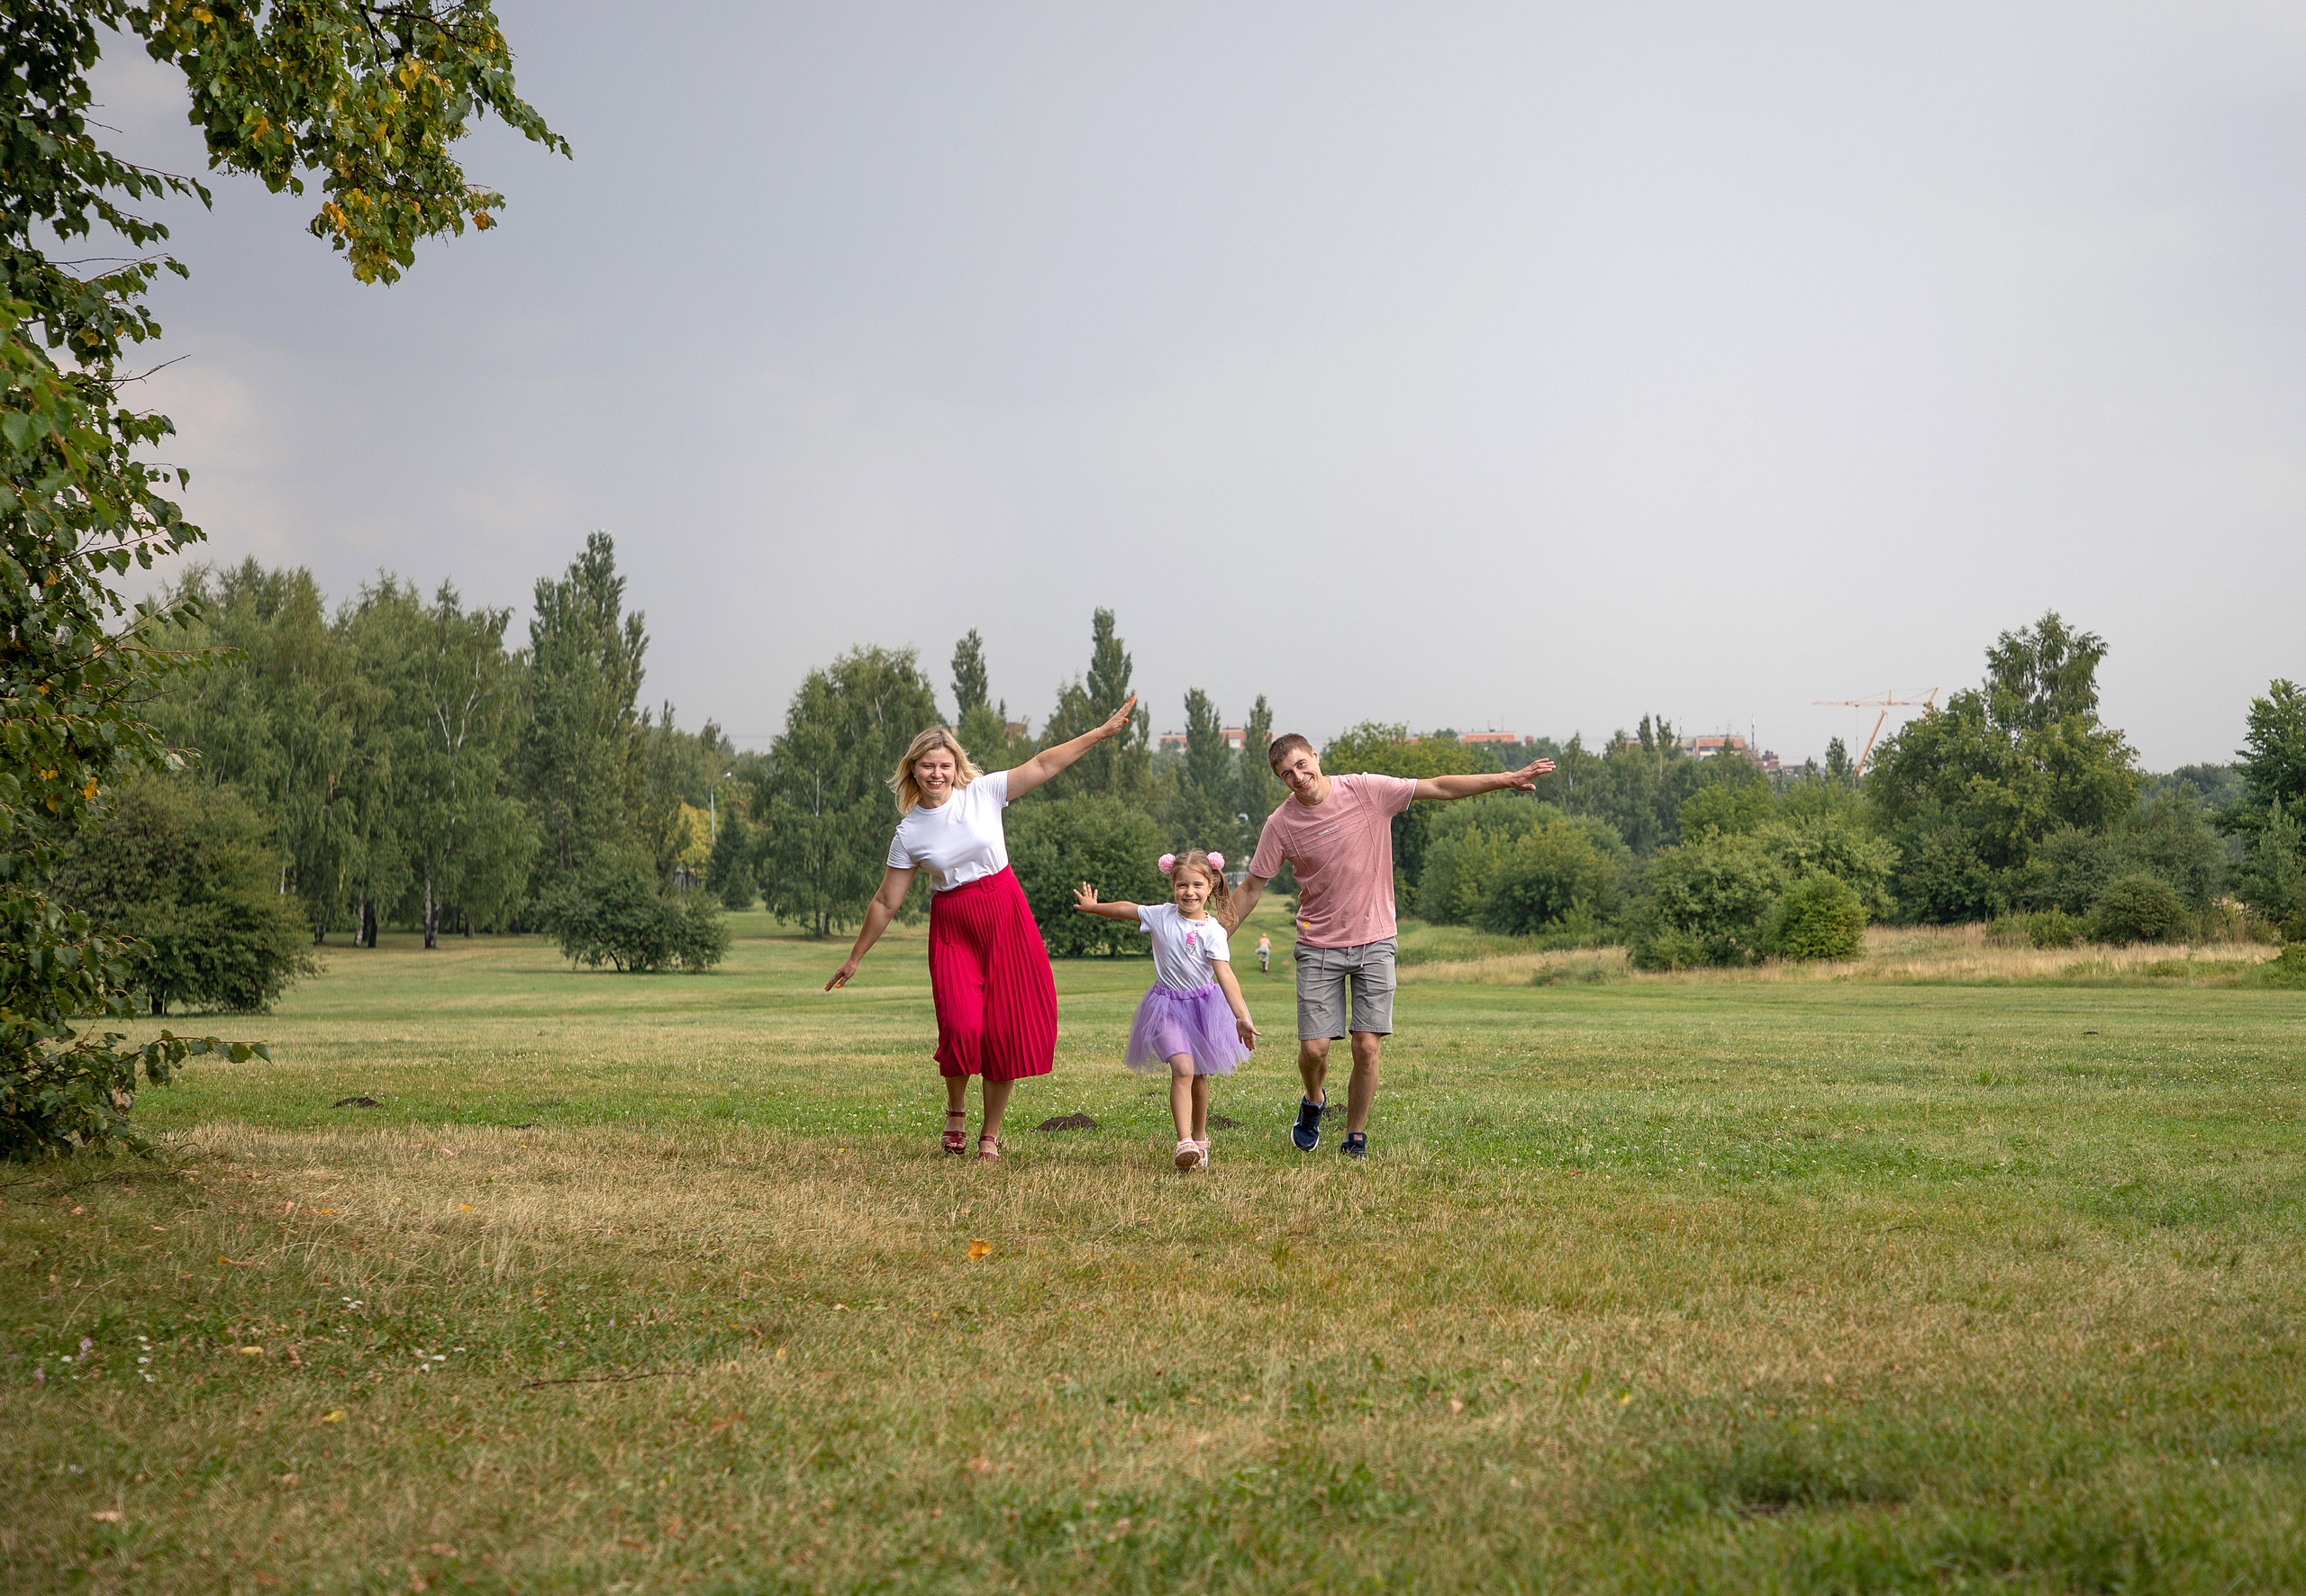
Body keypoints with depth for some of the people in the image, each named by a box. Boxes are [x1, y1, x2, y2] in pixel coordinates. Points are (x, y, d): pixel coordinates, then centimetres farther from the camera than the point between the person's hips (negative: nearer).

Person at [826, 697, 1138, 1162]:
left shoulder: (983, 793, -2)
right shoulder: (909, 832, -1)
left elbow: (1043, 764, 1)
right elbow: (886, 902, 5)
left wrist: (1102, 732, -2)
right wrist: (854, 959, 8)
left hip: (1005, 917, 1)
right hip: (953, 928, -1)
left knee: (1006, 1030, -1)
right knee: (962, 1027, -18)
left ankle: (990, 1134, 13)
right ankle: (956, 1107, 13)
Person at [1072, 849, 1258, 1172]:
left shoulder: (1213, 931, -12)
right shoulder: (1161, 915, -4)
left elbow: (1225, 975, -20)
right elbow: (1127, 910, 14)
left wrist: (1241, 1017, -29)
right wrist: (1093, 907, 29)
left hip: (1203, 1006, 1)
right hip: (1168, 1006, -1)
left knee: (1199, 1078, 12)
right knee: (1182, 1069, -19)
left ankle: (1200, 1138, 33)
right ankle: (1185, 1143, -28)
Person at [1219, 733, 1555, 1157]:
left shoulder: (1367, 791, -6)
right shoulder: (1281, 824, -4)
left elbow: (1439, 788, -3)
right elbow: (1250, 888, 4)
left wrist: (1508, 779, -7)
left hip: (1374, 942, 0)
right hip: (1319, 946, 0)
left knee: (1367, 1047, -7)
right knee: (1313, 1048, -6)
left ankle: (1355, 1138, 10)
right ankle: (1314, 1101, 28)